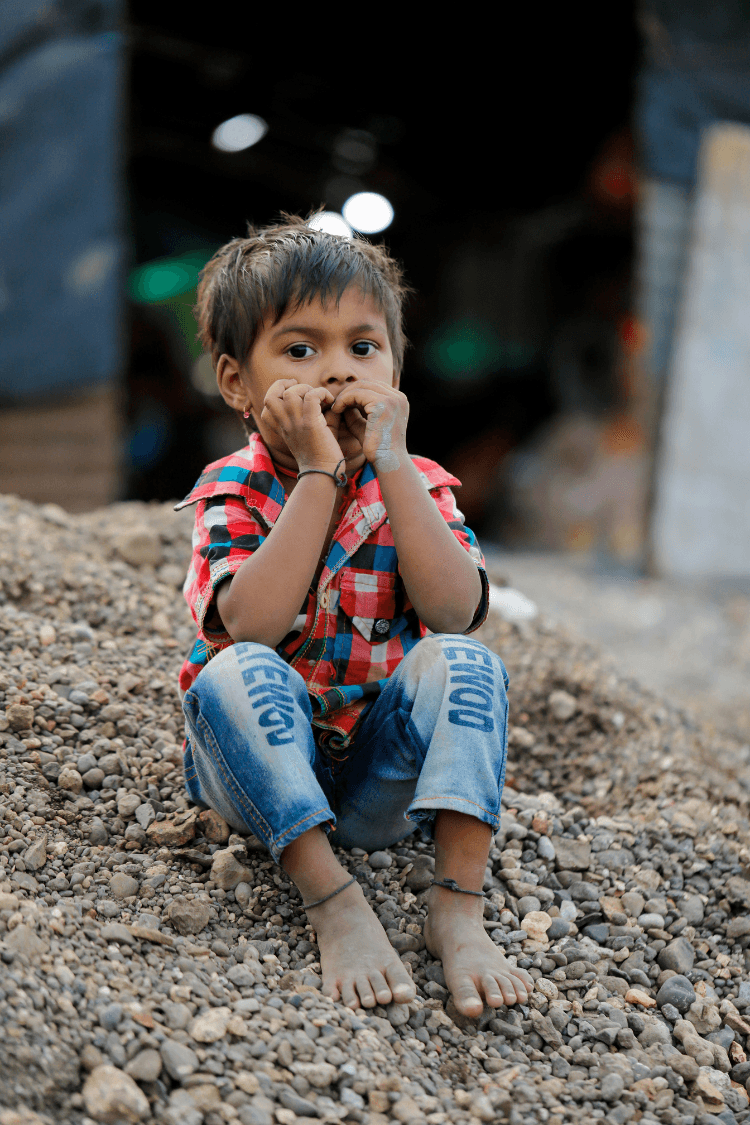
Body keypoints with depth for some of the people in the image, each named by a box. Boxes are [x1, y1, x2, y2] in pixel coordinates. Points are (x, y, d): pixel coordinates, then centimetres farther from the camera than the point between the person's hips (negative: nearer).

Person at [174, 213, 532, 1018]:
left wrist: (391, 463, -23)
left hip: (383, 773, 1)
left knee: (460, 663, -25)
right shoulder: (231, 493, -8)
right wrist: (319, 474, -27)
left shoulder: (418, 486, -2)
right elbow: (253, 625, -28)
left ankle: (458, 907, -30)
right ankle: (331, 901, -32)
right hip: (266, 768, -1)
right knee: (234, 673, -30)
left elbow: (456, 612, -22)